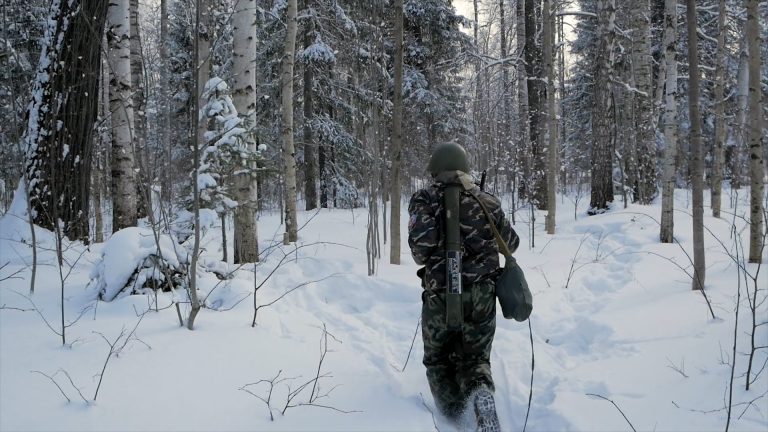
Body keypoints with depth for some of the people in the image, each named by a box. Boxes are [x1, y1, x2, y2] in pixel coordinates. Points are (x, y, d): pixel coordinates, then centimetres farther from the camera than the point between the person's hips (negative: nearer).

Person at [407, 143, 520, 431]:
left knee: (438, 359, 20)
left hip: (441, 293, -2)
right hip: (482, 294, 2)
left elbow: (421, 242, -18)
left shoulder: (426, 199, -3)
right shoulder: (487, 201, 7)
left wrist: (424, 261, 4)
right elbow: (511, 243, 17)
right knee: (475, 358, 14)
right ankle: (481, 393, -18)